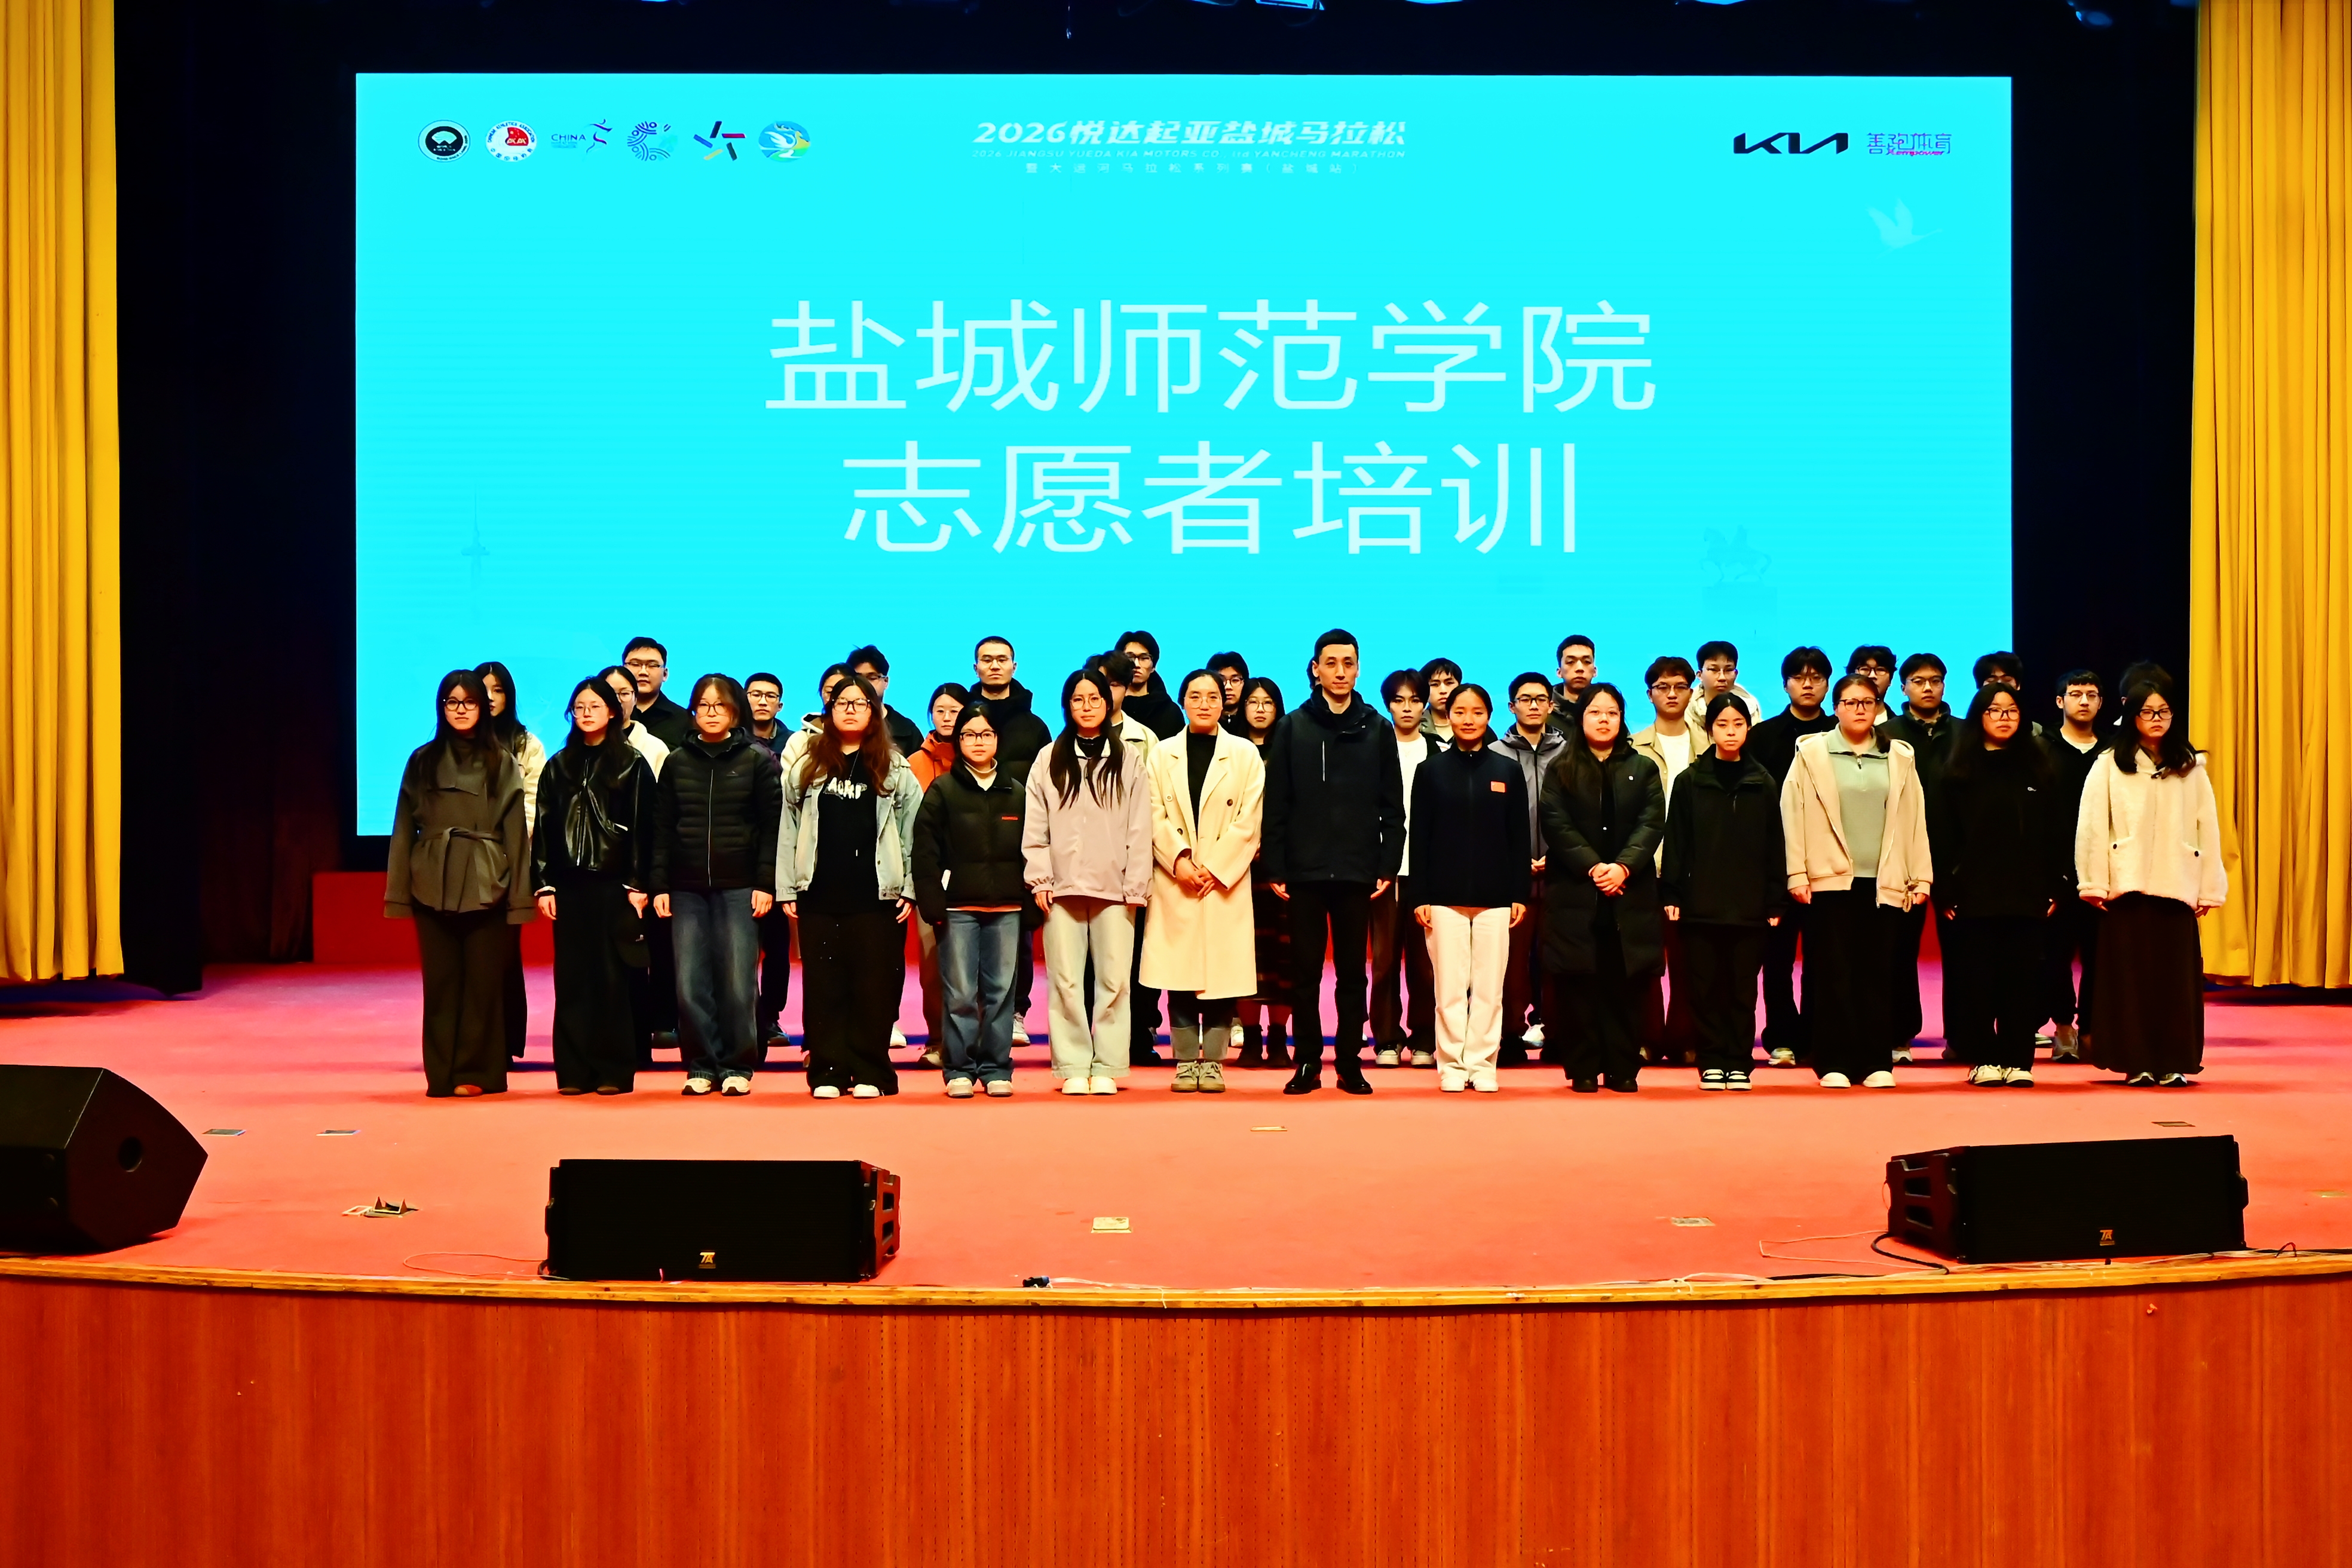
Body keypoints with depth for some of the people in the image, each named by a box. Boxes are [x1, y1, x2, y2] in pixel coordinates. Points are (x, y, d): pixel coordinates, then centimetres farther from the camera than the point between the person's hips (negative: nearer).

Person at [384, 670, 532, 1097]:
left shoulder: (501, 763, 6)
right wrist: (398, 892, 2)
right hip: (433, 885, 2)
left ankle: (477, 1073, 8)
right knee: (440, 980, 4)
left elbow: (515, 830, 2)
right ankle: (442, 1074, 11)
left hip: (485, 886, -1)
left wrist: (519, 894, -5)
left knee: (483, 980, 0)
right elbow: (405, 828, 8)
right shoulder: (422, 761, 10)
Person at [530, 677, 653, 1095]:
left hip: (613, 884, -3)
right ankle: (574, 1071, 7)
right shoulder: (558, 766, 13)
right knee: (571, 978, 3)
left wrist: (638, 886, -9)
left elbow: (643, 827, -3)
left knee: (610, 978, -1)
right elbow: (543, 828, 11)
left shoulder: (632, 765, 2)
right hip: (568, 885, 3)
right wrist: (543, 884, 3)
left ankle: (614, 1071, 5)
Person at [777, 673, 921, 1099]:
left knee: (874, 985, -1)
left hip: (877, 895, -1)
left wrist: (911, 889, -3)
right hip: (819, 893, 2)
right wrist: (787, 890, 4)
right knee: (823, 985, 3)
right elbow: (788, 831, 10)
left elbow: (911, 831, 3)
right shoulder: (806, 767, 11)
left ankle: (870, 1073, 7)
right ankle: (828, 1072, 10)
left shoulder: (896, 769, 7)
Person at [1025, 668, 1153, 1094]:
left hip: (1114, 887, 0)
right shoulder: (1050, 760, 9)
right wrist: (1039, 879, -1)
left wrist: (1136, 885, -2)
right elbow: (1035, 827, 7)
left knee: (1114, 979, -1)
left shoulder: (1127, 762, 7)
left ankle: (1106, 1067, 5)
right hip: (1063, 885, 1)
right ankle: (1073, 1067, 6)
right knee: (1066, 980, -1)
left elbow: (1140, 830, 4)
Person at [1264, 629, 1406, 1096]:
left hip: (1358, 872, 0)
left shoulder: (1377, 729, 6)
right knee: (1305, 971, 5)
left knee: (1353, 972, 6)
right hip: (1304, 871, 0)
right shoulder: (1293, 727, 4)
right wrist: (1275, 869, -4)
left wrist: (1388, 865, -2)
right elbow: (1276, 804, 1)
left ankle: (1350, 1062, 14)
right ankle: (1308, 1062, 13)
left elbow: (1392, 806, 5)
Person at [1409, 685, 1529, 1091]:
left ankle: (1482, 1064, 10)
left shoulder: (1508, 771, 8)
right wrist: (1420, 896, -3)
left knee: (1489, 988, 2)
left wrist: (1520, 894, 1)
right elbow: (1419, 838, 3)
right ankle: (1452, 1065, 8)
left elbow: (1520, 838, 7)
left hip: (1495, 897, 1)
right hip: (1445, 897, -1)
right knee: (1449, 987, 0)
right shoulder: (1430, 771, 6)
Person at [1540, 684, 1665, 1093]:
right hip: (1575, 894, -1)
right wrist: (1592, 867, -16)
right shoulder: (1560, 770, 9)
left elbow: (1652, 824, 1)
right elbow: (1556, 825, -3)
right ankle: (1584, 1070, 4)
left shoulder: (1643, 769, 13)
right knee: (1580, 983, -2)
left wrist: (1623, 866, -15)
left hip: (1630, 895, 1)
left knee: (1625, 984, 0)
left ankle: (1623, 1068, 5)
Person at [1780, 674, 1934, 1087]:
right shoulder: (1812, 753, 5)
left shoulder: (1899, 757, 12)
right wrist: (1797, 875, -6)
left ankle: (1877, 1062, 9)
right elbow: (1793, 814, 1)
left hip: (1883, 882, 2)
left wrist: (1920, 877, 4)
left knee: (1878, 973, 3)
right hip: (1830, 881, -2)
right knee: (1833, 973, -1)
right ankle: (1834, 1064, 3)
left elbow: (1914, 818, 9)